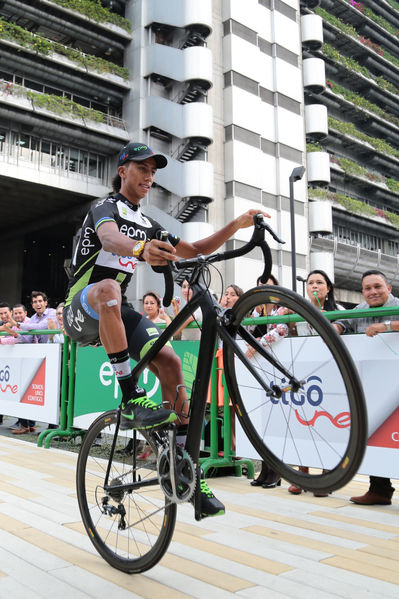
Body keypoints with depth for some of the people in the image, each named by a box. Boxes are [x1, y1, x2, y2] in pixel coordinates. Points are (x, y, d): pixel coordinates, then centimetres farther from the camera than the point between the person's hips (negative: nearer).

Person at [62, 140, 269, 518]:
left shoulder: (148, 225, 16)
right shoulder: (106, 207, -5)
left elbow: (194, 251, 15)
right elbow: (110, 238, -30)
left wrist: (236, 225, 2)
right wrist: (141, 249, -54)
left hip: (116, 314, 6)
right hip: (81, 312, -6)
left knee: (169, 361, -16)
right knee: (108, 288, -40)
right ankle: (131, 400, -37)